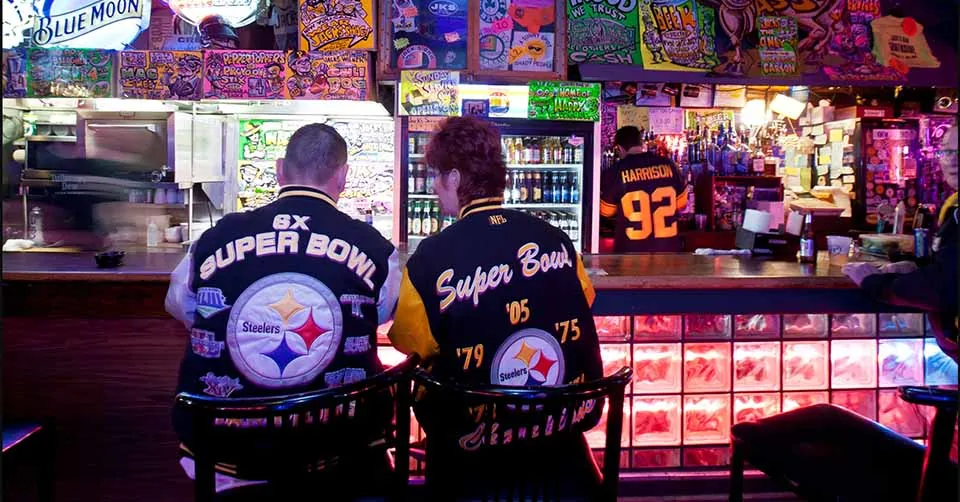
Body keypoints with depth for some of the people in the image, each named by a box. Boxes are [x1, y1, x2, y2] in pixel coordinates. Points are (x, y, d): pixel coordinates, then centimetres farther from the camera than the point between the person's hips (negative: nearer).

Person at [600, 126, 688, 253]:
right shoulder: (667, 164, -2)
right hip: (666, 247, 3)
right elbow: (681, 203, 9)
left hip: (632, 250, -3)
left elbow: (606, 211, 3)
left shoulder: (615, 171, -9)